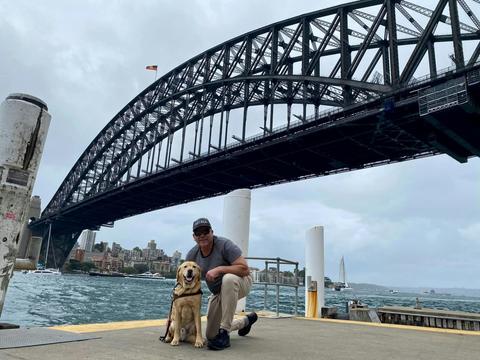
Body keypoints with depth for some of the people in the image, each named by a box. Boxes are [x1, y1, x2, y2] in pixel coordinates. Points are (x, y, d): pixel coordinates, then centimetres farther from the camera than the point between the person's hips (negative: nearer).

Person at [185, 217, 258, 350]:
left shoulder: (224, 244, -26)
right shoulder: (192, 254, -10)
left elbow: (245, 269, -31)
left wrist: (219, 269, -37)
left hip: (239, 283, -6)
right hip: (217, 293, 6)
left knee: (228, 278, -42)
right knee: (211, 335, 7)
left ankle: (224, 333, -29)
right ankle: (246, 321, 37)